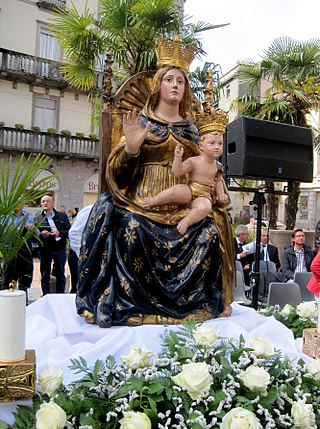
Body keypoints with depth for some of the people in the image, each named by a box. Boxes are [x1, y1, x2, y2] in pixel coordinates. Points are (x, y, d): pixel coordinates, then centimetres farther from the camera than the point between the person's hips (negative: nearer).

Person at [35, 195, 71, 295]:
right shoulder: (37, 219, 8)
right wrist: (41, 234, -16)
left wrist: (60, 233, -17)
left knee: (60, 275, 7)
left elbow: (69, 231, 0)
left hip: (60, 249, 0)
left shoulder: (62, 216, 7)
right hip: (44, 250, 0)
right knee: (45, 276, 7)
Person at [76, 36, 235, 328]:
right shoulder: (140, 121, 8)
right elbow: (121, 167, 2)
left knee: (210, 232, -21)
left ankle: (193, 301, -2)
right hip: (145, 197, -2)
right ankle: (132, 302, -14)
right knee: (132, 228, -32)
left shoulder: (190, 127, 17)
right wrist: (131, 146, -16)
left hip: (181, 202, 3)